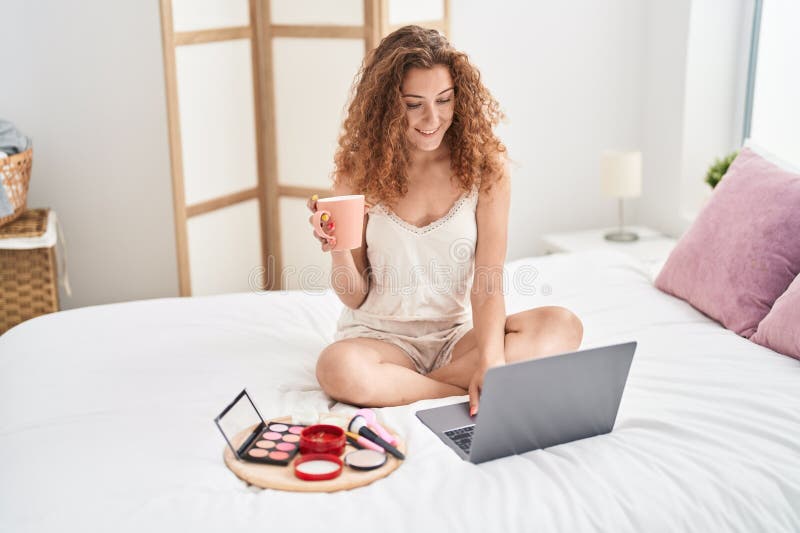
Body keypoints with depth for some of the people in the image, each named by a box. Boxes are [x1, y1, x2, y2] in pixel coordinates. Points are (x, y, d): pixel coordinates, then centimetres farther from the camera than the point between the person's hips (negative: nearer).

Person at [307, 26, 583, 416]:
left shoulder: (485, 166, -5)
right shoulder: (360, 169, -5)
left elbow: (488, 283, -13)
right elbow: (355, 297, -2)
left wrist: (491, 360, -31)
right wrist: (337, 248, -24)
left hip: (459, 335, 2)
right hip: (381, 335, -1)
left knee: (561, 326, -25)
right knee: (339, 369, -35)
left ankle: (397, 386, -23)